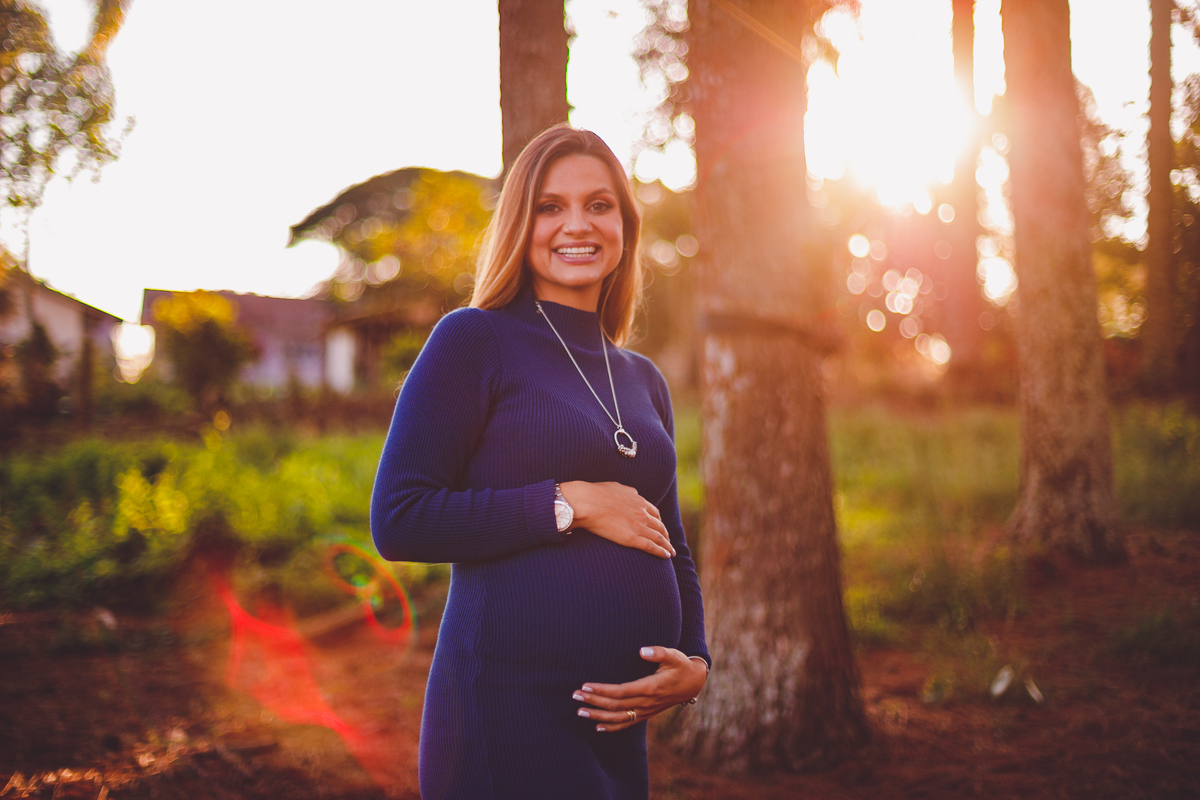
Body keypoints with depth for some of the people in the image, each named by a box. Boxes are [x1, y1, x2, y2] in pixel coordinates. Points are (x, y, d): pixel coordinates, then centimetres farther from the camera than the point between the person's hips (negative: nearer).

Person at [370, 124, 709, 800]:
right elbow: (399, 521, -12)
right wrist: (568, 504, -14)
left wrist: (696, 662, 2)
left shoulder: (644, 381, 14)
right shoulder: (474, 341, -4)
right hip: (510, 707, -6)